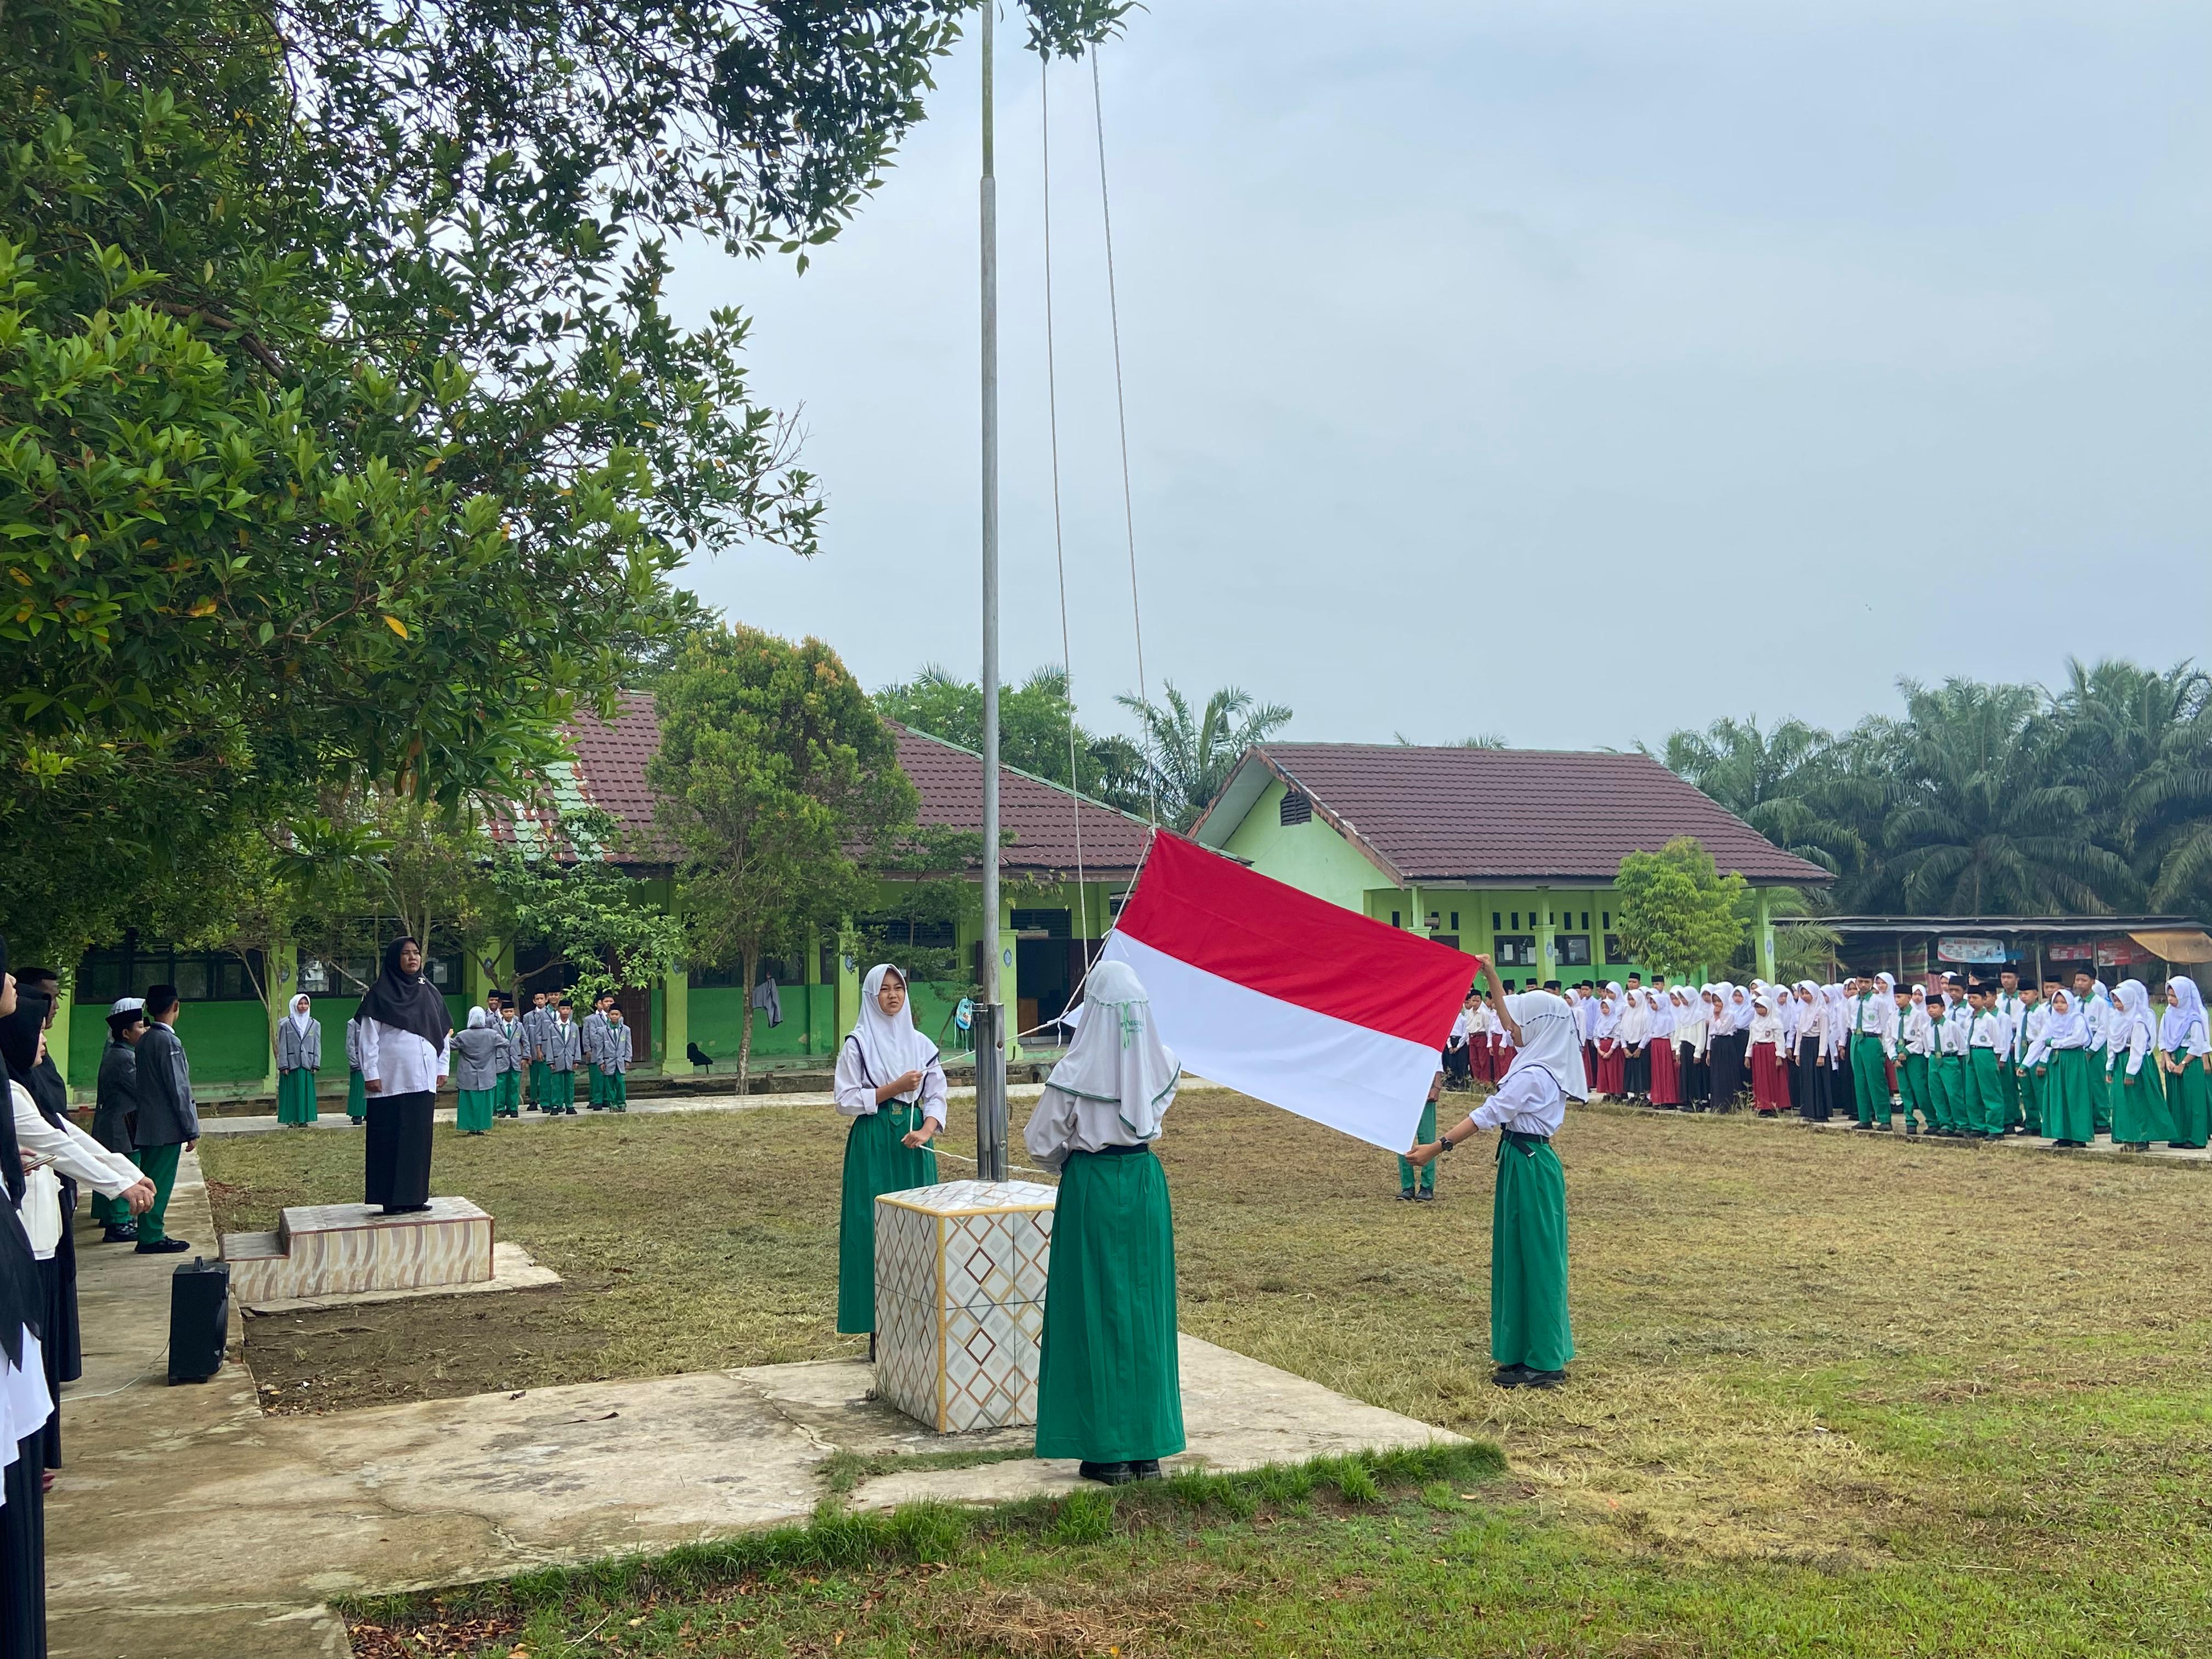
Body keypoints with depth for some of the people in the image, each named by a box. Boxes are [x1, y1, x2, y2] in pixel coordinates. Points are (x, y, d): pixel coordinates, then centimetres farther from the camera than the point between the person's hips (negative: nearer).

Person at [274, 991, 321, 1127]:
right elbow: (282, 1046, 0)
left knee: (306, 1091, 3)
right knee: (291, 1092, -2)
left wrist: (316, 1064, 1)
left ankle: (304, 1119, 8)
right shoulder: (286, 1024, 2)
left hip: (307, 1064, 2)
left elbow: (317, 1046, 10)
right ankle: (291, 1119, 1)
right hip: (291, 1064, -2)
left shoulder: (315, 1024, 10)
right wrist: (284, 1065, -7)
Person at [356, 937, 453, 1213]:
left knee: (419, 1136, 7)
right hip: (392, 1079, -5)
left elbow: (444, 1032, 17)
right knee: (392, 1137, -2)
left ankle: (415, 1195, 14)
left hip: (423, 1079, 5)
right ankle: (393, 1199, 2)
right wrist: (370, 1073, -11)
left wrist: (442, 1066, 12)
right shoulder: (380, 993, -3)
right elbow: (369, 1036, -5)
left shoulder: (430, 992, 12)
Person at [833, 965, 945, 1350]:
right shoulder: (857, 1043, 0)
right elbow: (846, 1100, -5)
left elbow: (937, 1095, 7)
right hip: (873, 1144, -4)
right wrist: (895, 1087, -13)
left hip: (913, 1144, 4)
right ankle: (878, 1330, 0)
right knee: (875, 1231, -5)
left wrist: (927, 1130, -12)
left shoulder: (921, 1044, 11)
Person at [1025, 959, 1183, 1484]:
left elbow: (1041, 1141, -7)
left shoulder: (1077, 1071, -17)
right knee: (1147, 1311, 11)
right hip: (1145, 1183, 4)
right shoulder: (1161, 1064, -4)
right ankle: (1148, 1448, 17)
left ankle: (1108, 1451, 7)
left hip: (1092, 1186, -4)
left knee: (1097, 1311, 4)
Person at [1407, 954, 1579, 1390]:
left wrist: (1438, 1147, -23)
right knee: (1523, 1257, 13)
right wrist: (1491, 976, 22)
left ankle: (1543, 1363, 3)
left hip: (1528, 1166, -10)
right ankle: (1533, 1354, 20)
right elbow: (1506, 1017, 21)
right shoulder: (1542, 1061, 7)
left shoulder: (1532, 1075, -20)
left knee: (1532, 1259, -4)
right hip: (1528, 1161, 10)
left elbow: (1487, 1115, -22)